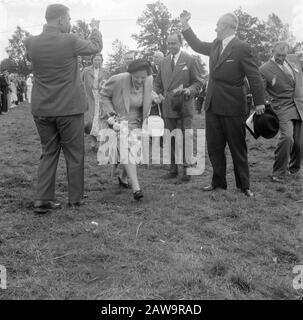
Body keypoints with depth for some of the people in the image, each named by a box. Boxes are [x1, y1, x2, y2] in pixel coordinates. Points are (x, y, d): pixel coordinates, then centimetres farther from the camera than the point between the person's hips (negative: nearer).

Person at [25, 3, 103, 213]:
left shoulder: (31, 43, 0)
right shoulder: (70, 41, -13)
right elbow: (96, 47, 3)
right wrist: (96, 28, 23)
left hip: (41, 110, 5)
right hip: (69, 109, -4)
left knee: (48, 153, 15)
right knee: (74, 155, 9)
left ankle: (43, 200, 12)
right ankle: (75, 200, 17)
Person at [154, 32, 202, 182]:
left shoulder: (189, 60, 1)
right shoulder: (164, 62, 14)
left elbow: (198, 81, 2)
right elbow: (158, 82, 23)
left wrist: (190, 90, -16)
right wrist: (159, 94, 6)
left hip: (184, 106, -4)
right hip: (168, 106, 5)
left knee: (185, 138, -5)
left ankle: (187, 169, 2)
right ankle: (173, 168, 17)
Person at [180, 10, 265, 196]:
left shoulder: (242, 48, -10)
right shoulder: (215, 46, 10)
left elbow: (254, 76, -11)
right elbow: (197, 45, 26)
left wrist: (259, 102, -14)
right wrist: (185, 25, 20)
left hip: (232, 108, -7)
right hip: (213, 106, 7)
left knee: (238, 148, 4)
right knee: (214, 147, 11)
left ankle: (244, 186, 16)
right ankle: (218, 182, 24)